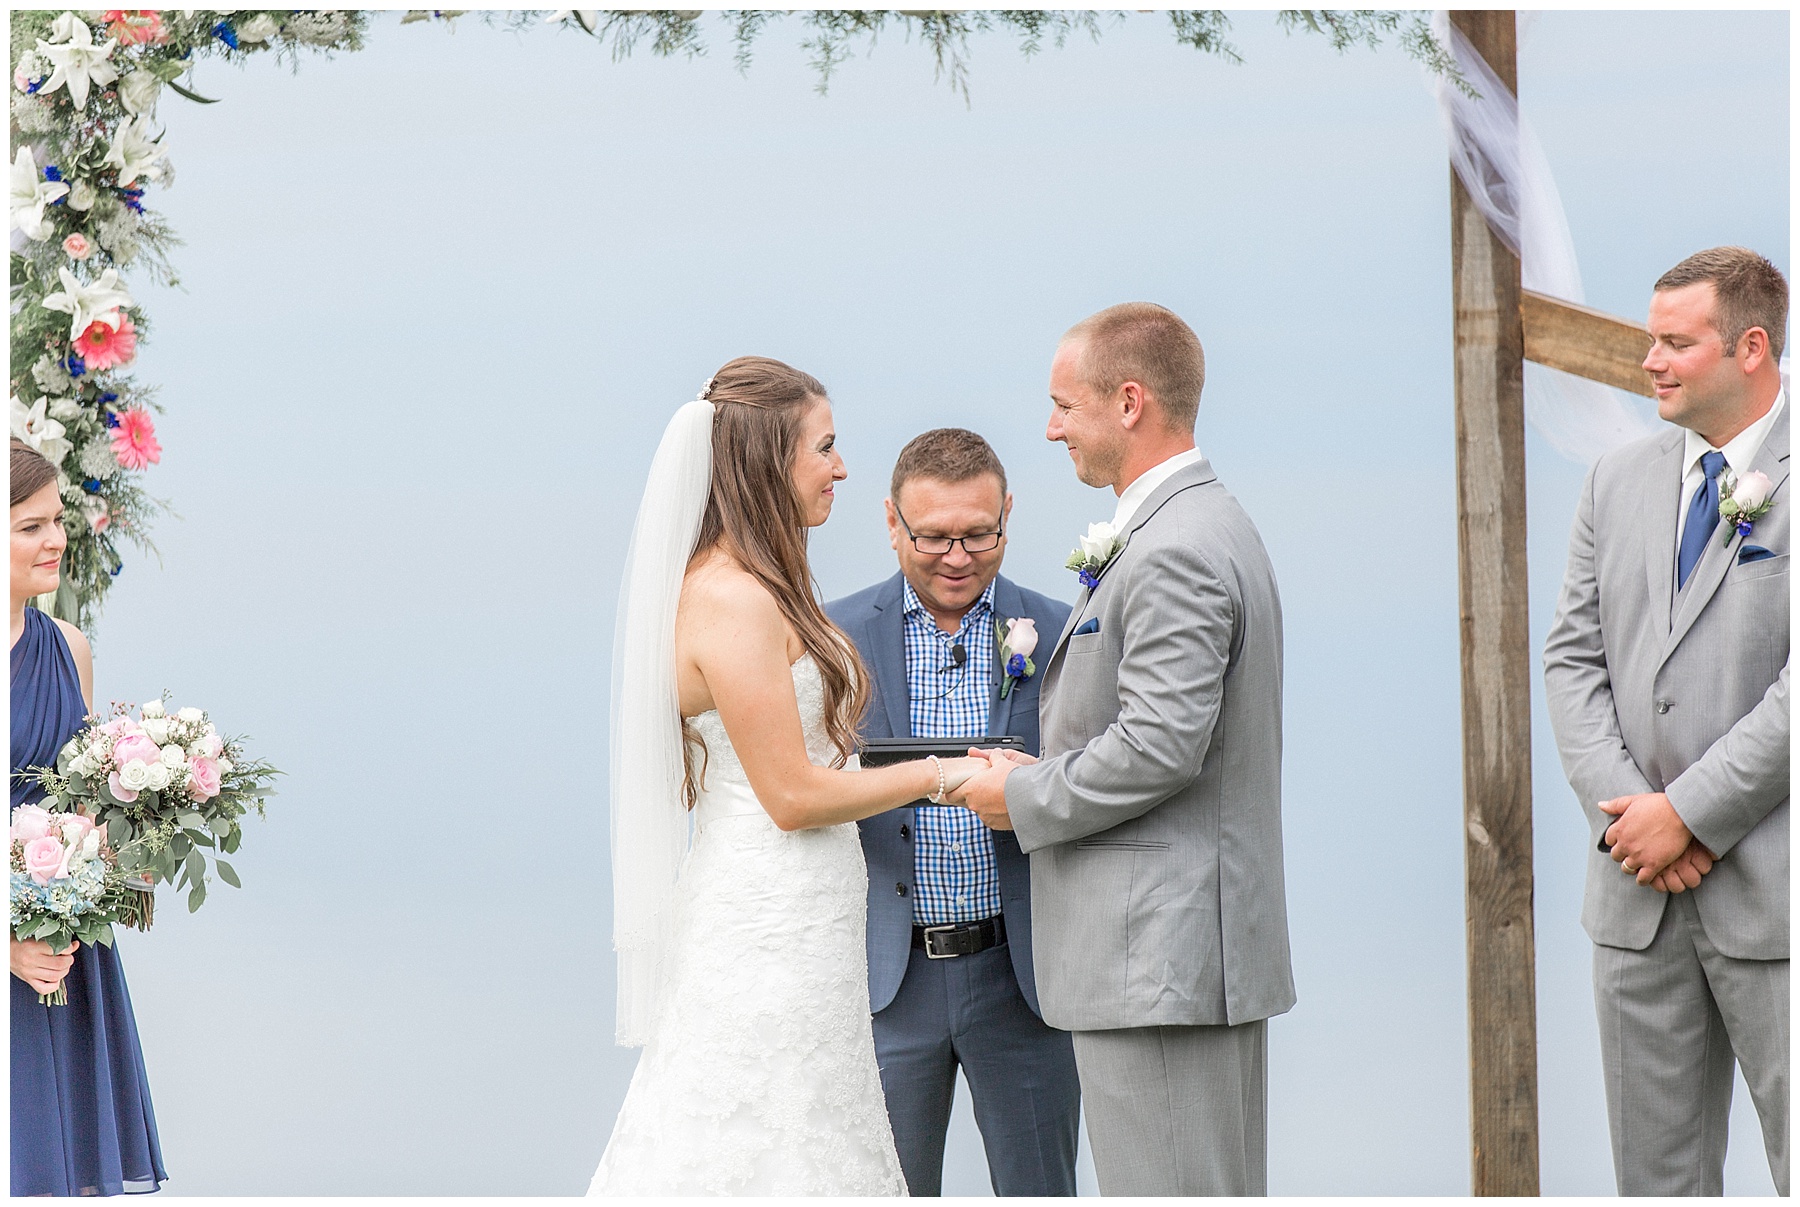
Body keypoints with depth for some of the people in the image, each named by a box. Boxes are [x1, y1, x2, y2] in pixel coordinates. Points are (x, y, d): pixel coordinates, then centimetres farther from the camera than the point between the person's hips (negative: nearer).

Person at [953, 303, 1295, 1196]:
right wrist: (1040, 778, 12)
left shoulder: (1175, 553, -17)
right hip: (1208, 951, 11)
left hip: (1159, 956, -11)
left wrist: (1024, 800, -9)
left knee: (1166, 1188, -7)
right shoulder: (1208, 527, 17)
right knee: (1224, 1189, 13)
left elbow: (1161, 747, -23)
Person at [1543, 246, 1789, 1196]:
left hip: (1770, 893, -6)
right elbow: (1572, 657, 9)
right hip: (1636, 893, 6)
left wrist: (1690, 811, -14)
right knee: (1656, 1171, 10)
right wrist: (1621, 809, -6)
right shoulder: (1618, 482, 13)